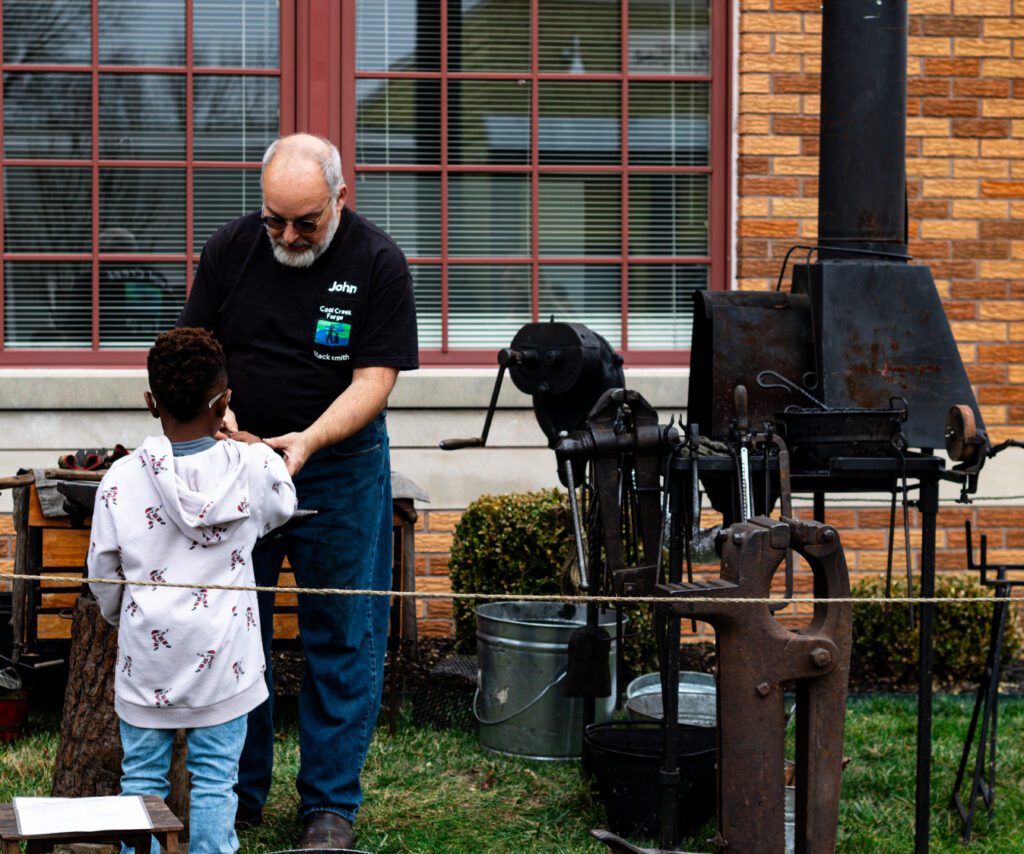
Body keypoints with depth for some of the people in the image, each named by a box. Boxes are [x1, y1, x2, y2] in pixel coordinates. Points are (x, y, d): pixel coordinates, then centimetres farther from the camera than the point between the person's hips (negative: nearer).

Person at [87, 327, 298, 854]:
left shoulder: (120, 480, -7)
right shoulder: (253, 468, -8)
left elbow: (103, 572, 1)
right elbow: (281, 508, 16)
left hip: (146, 655, 1)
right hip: (221, 658, 0)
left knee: (142, 776, 11)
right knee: (214, 778, 6)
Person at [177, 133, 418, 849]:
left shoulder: (378, 263, -10)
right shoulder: (230, 248, -1)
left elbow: (375, 379, -12)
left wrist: (308, 440, -27)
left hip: (340, 469, -3)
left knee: (341, 638, 2)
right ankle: (239, 791, 22)